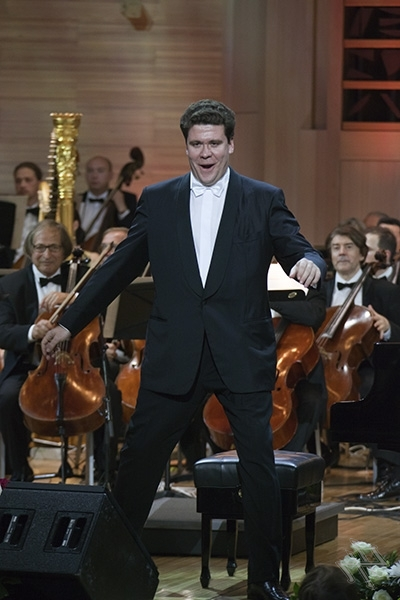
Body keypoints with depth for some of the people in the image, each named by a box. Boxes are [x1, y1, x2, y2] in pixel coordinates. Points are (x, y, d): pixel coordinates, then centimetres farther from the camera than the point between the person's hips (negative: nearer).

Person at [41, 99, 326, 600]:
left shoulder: (264, 200, 3)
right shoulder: (157, 201, 7)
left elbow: (299, 252, -3)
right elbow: (119, 268, 12)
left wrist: (309, 262, -28)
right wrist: (70, 323, 12)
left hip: (242, 357, -1)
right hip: (174, 358, 1)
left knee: (259, 467, 0)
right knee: (139, 458, 4)